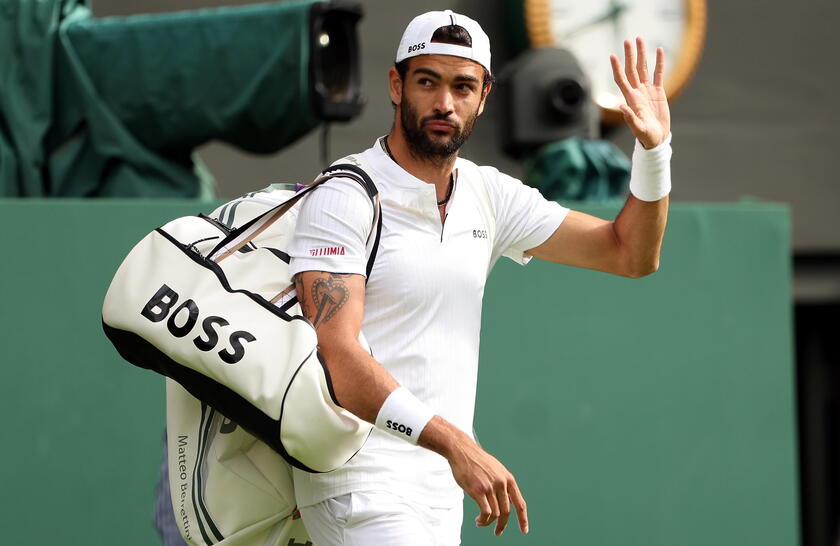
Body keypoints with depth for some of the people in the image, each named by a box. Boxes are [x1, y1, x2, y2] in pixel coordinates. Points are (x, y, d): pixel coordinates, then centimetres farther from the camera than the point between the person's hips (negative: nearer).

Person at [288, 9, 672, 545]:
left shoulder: (489, 195, 9)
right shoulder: (346, 198, -12)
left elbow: (631, 254, 13)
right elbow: (336, 358, -23)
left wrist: (654, 149, -4)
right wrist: (455, 443, -33)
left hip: (444, 492, 7)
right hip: (361, 484, -7)